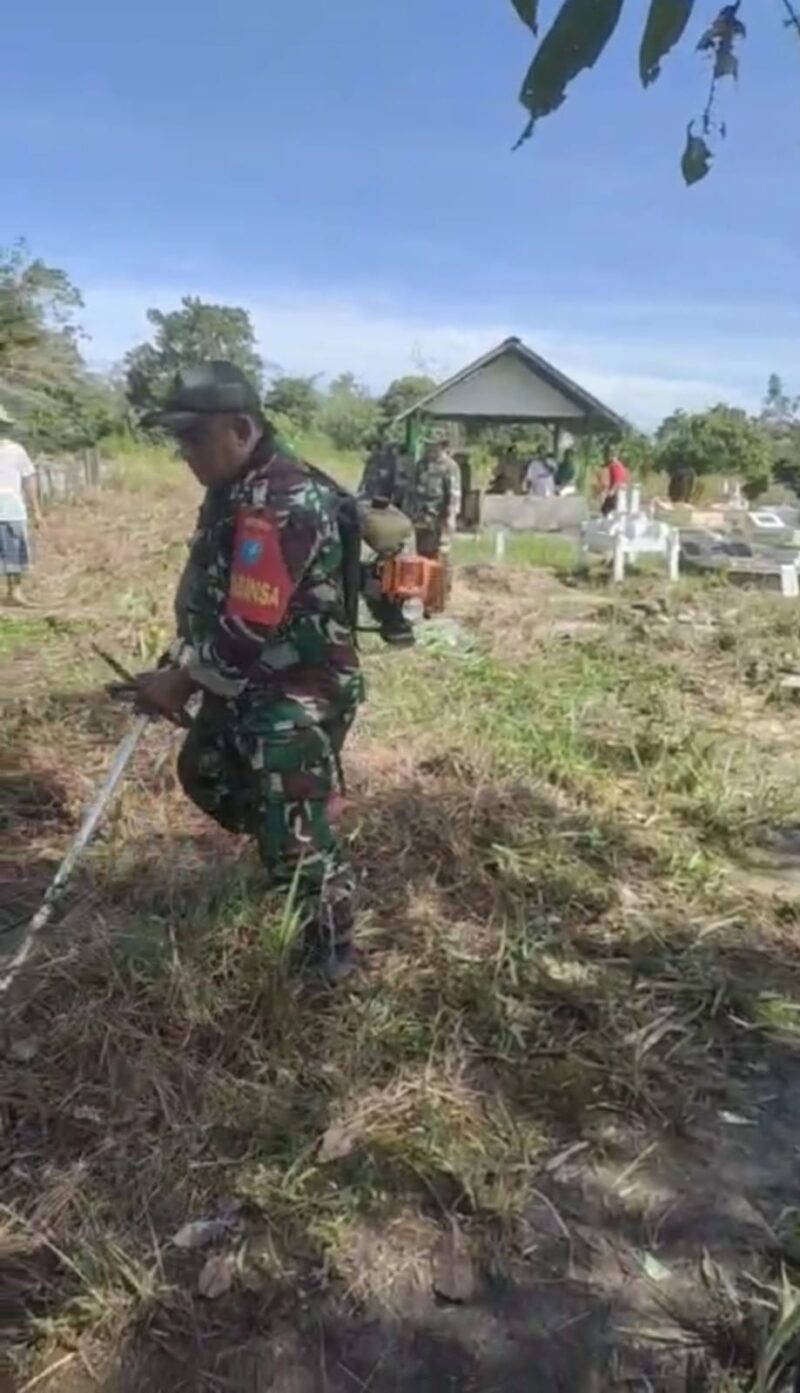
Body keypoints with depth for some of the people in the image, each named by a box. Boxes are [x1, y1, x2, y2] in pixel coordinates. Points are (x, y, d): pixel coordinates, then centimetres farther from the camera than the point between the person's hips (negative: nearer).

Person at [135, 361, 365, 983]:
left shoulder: (284, 504, -27)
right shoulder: (234, 491, 6)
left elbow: (250, 631, -29)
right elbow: (208, 592, 16)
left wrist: (180, 680, -15)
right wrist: (181, 665, 6)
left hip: (300, 692, -11)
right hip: (247, 681, 11)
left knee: (295, 832, -6)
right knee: (205, 773, 26)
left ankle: (334, 955, 16)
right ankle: (284, 852, 44)